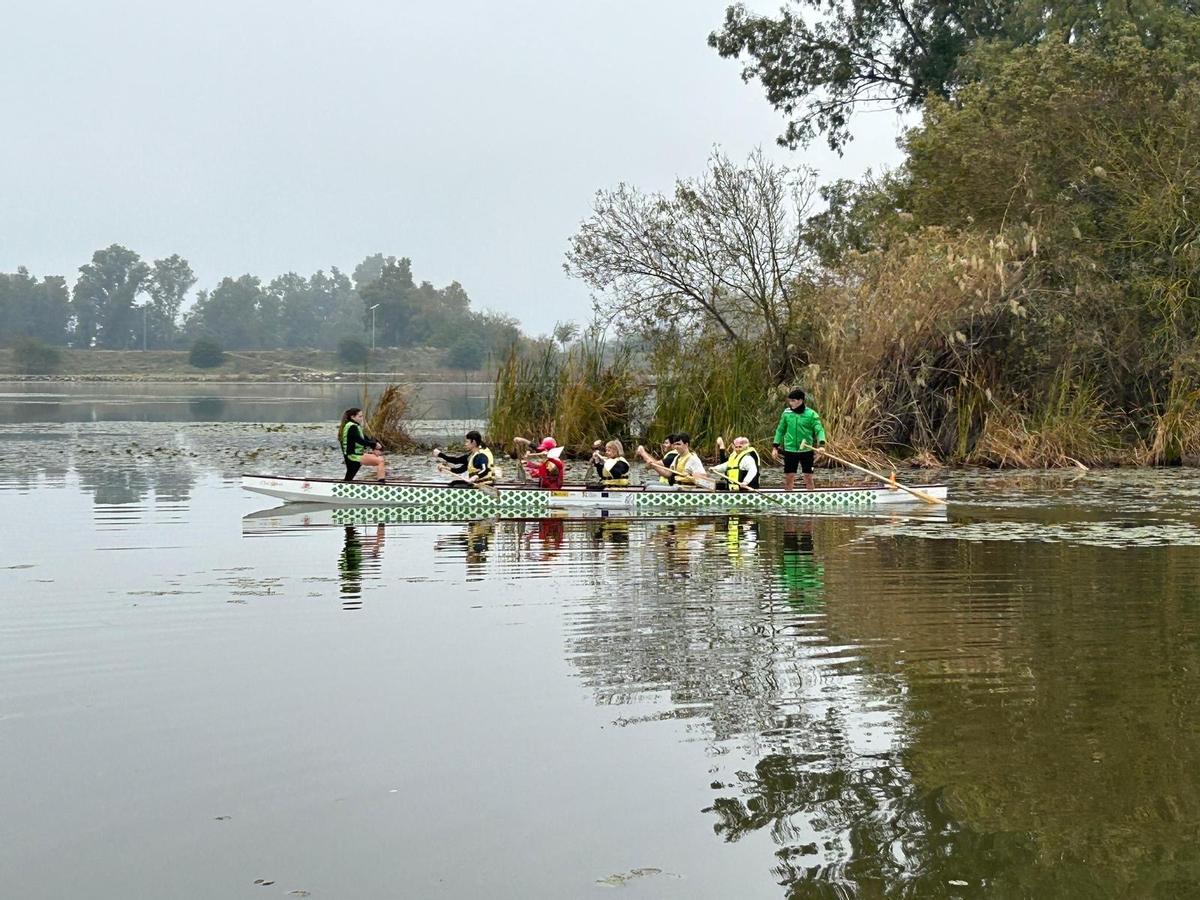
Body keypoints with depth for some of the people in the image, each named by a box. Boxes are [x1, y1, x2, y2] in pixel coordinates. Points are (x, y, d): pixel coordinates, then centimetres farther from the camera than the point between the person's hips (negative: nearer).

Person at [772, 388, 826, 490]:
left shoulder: (811, 414, -6)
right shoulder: (786, 413, 2)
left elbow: (819, 430, -11)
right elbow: (780, 430, 11)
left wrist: (821, 444, -27)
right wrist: (775, 447, 7)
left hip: (806, 450, -2)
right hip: (790, 450, 2)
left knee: (808, 477, 5)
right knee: (789, 477, 5)